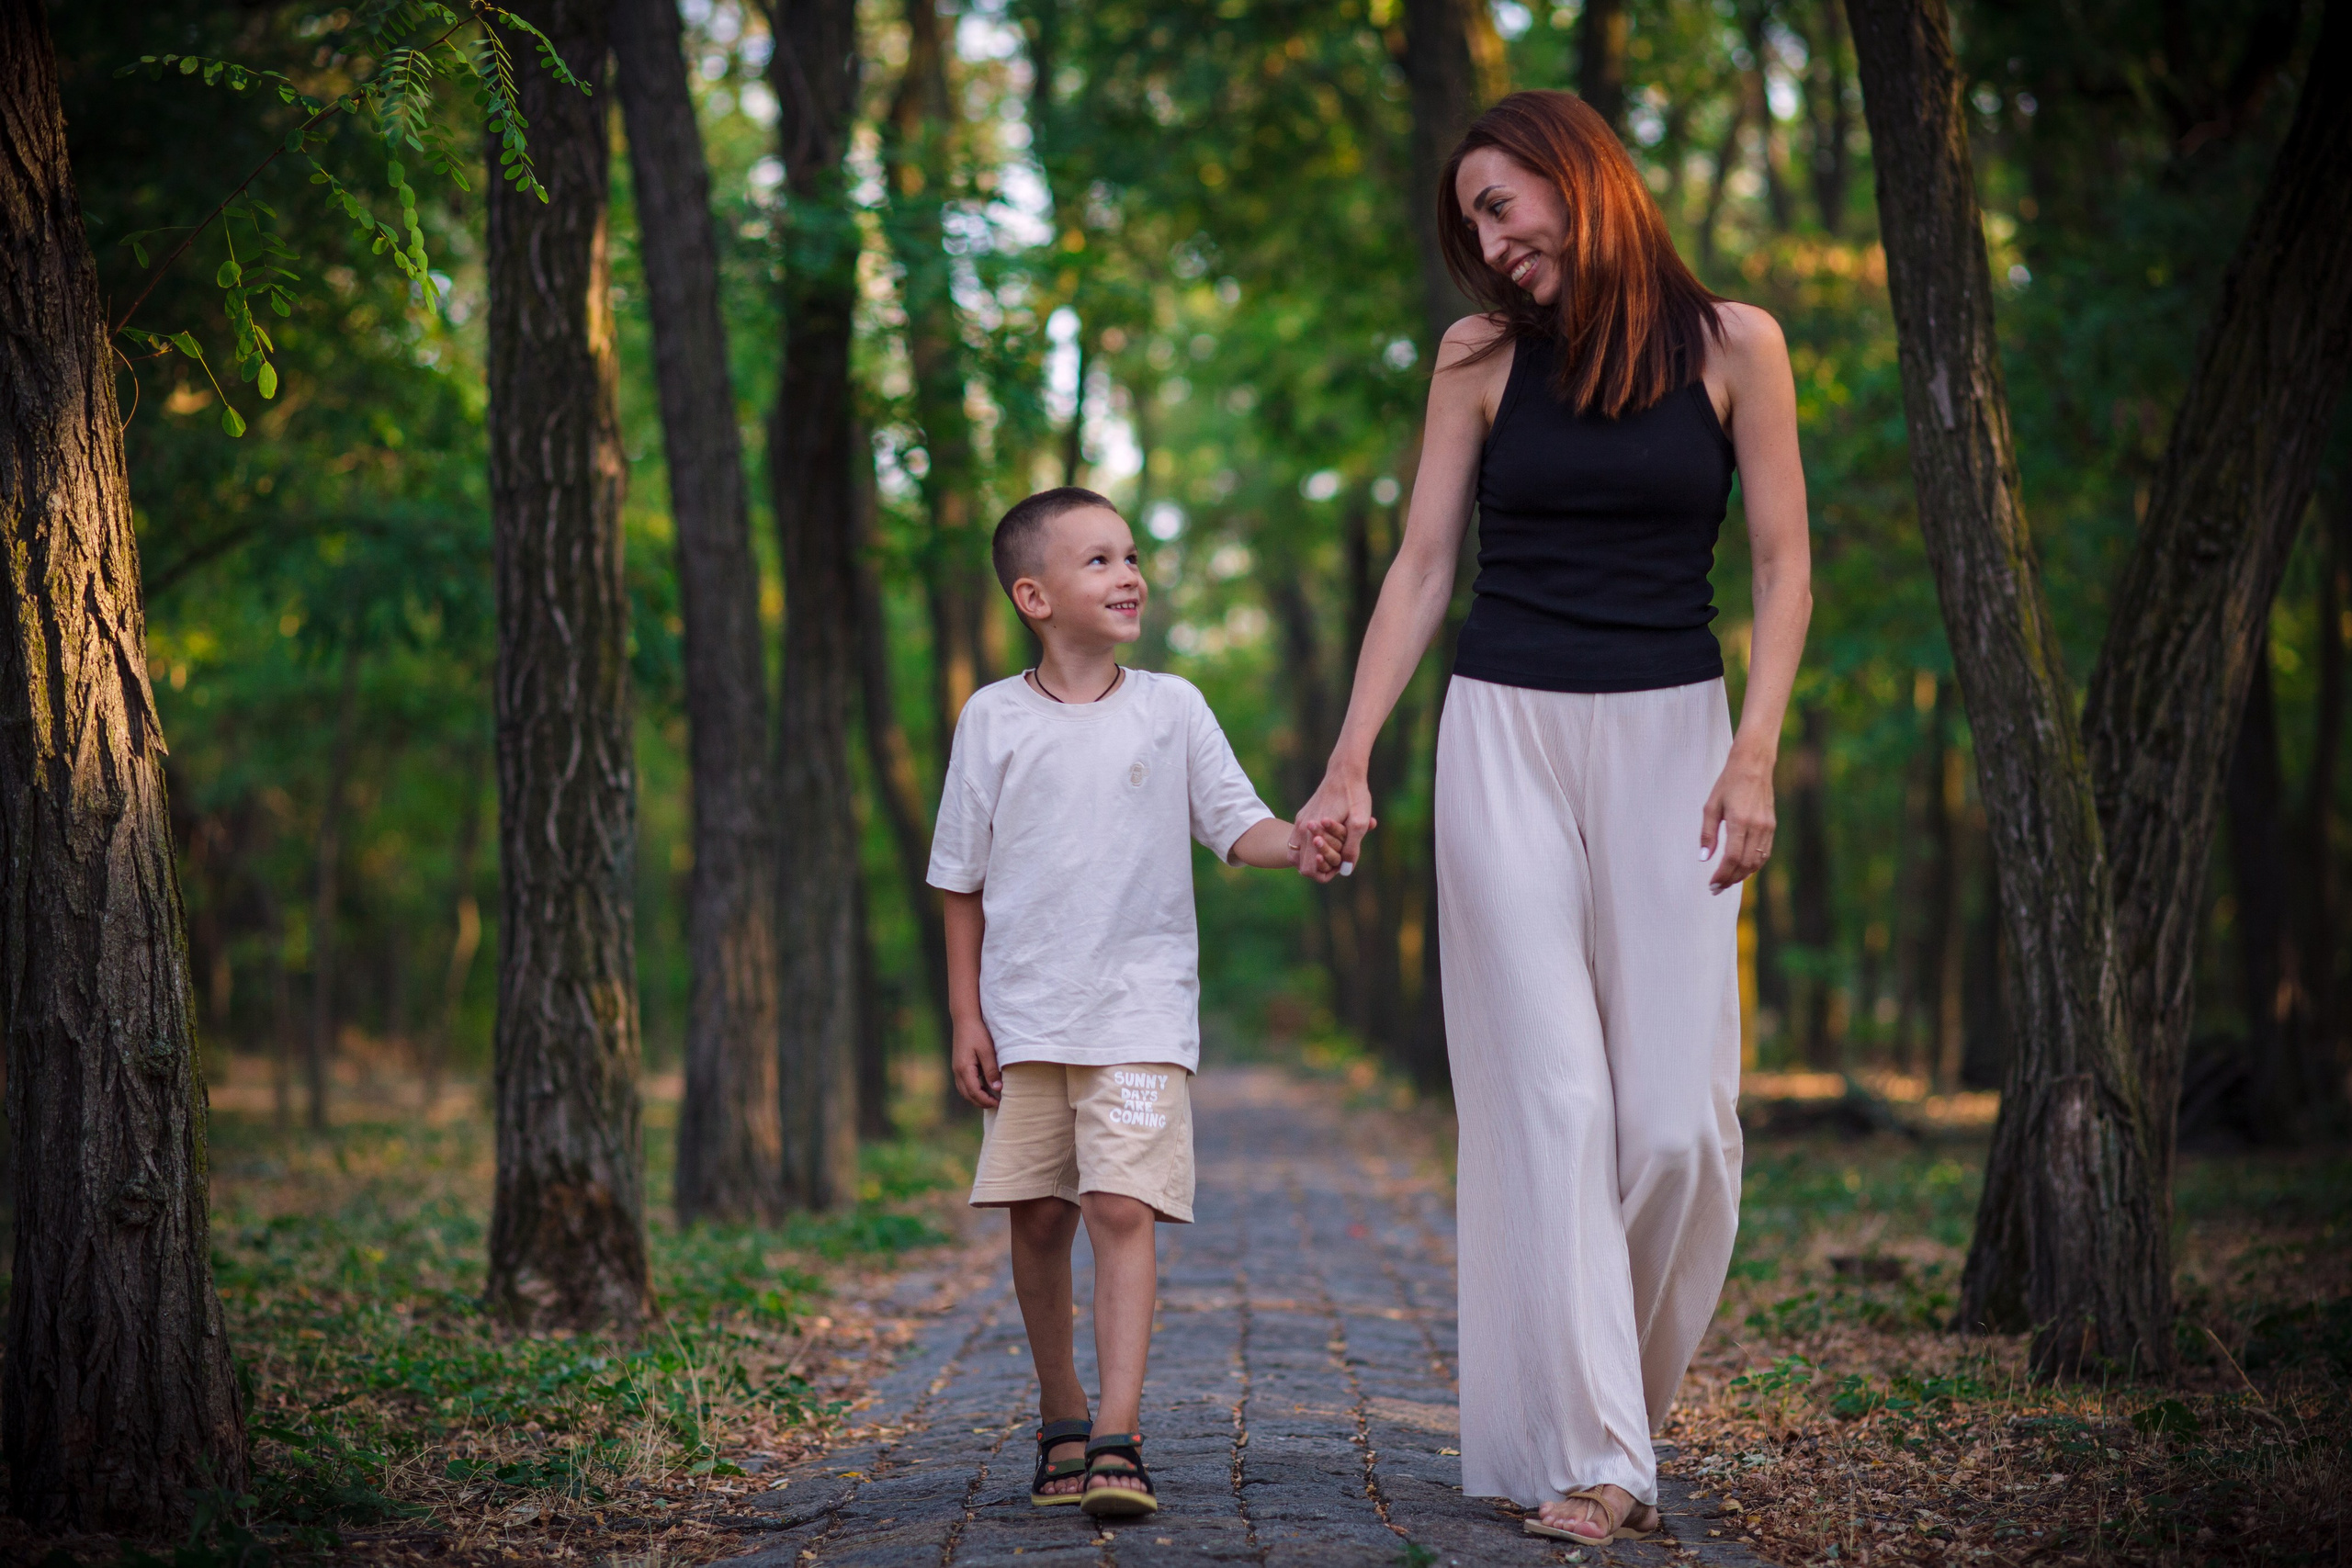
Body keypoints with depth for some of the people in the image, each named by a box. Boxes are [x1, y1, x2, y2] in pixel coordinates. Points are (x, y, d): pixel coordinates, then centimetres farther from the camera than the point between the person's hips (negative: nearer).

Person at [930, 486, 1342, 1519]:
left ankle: (1118, 1437, -15)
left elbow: (1235, 824, 3)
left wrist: (1301, 846, -19)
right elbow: (963, 878, 8)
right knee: (1037, 1218, 5)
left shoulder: (1171, 708, 5)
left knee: (1123, 1207, -13)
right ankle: (1060, 1417, 23)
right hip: (1026, 1016, 1)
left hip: (1141, 1013, -1)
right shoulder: (994, 719, 3)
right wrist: (965, 1015, 4)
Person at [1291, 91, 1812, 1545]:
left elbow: (1785, 567, 1)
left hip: (1668, 736, 0)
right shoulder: (1481, 359, 6)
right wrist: (1350, 763, -1)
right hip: (1505, 734, 1)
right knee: (1549, 1097, -6)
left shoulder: (1731, 344, 2)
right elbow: (1424, 566, 6)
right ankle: (1590, 1458, -3)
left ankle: (1615, 1400, 16)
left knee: (1679, 1118, -5)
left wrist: (1754, 754, -10)